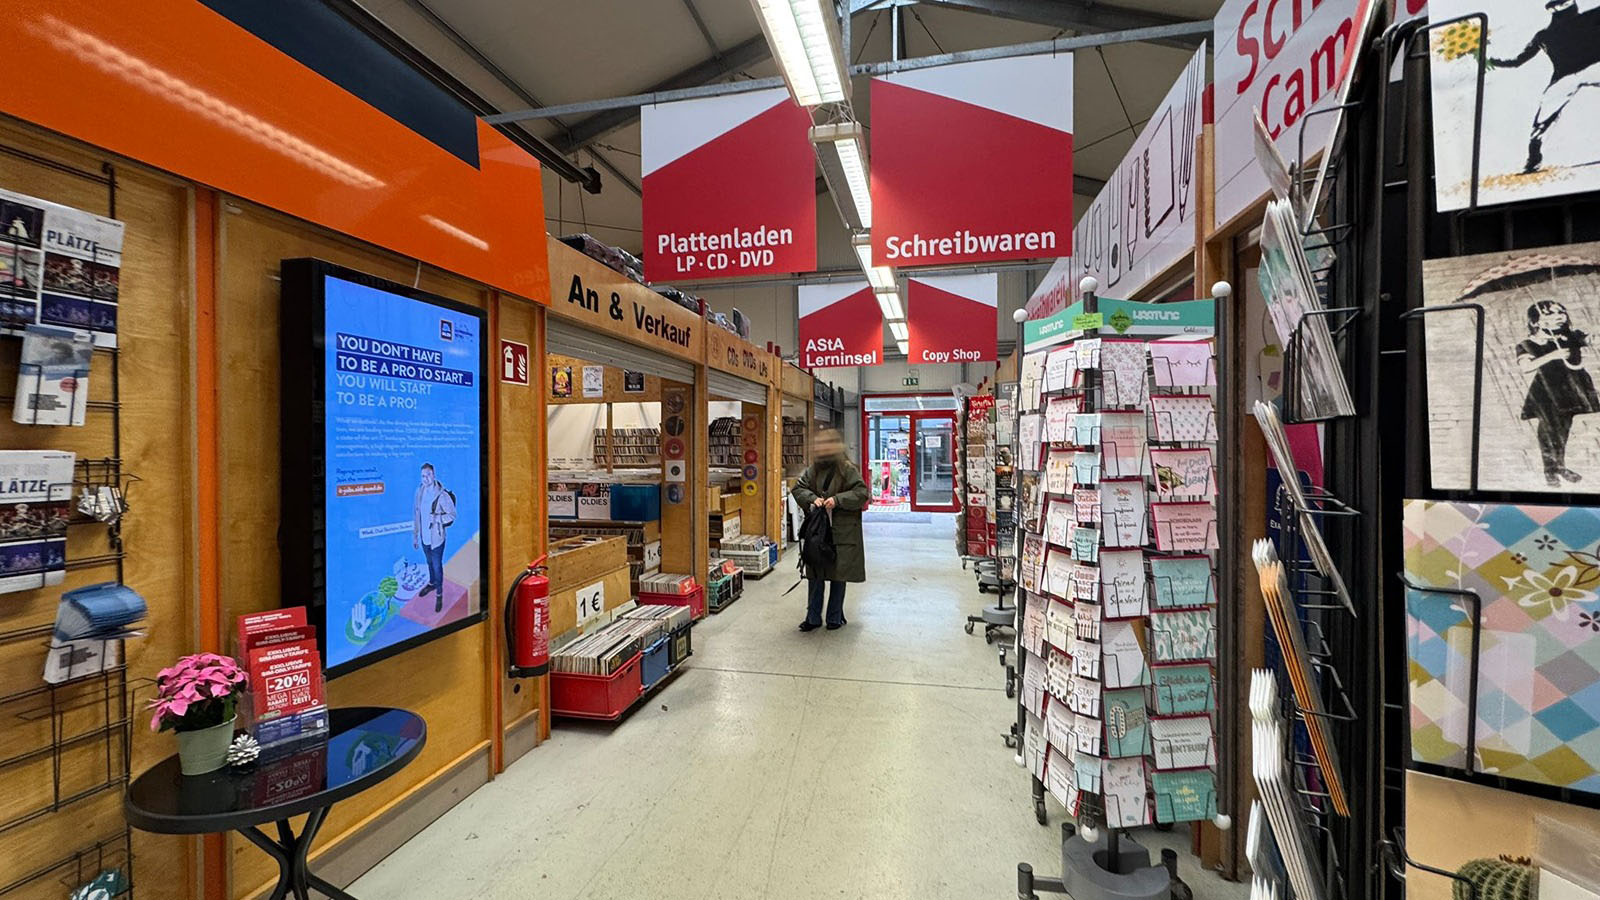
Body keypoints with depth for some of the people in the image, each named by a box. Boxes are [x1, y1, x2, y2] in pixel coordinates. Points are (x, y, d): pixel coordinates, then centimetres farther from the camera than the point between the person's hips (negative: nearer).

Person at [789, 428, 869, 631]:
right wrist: (812, 498, -14)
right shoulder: (813, 468, 3)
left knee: (838, 575, 7)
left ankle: (835, 618, 23)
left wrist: (837, 500, -20)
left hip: (842, 532, -3)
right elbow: (798, 488, 5)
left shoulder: (847, 469, -8)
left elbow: (862, 492, -10)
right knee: (815, 574, 9)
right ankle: (813, 618, 21)